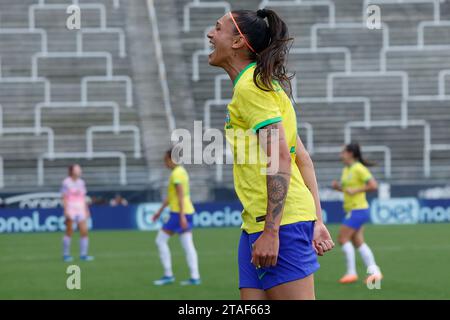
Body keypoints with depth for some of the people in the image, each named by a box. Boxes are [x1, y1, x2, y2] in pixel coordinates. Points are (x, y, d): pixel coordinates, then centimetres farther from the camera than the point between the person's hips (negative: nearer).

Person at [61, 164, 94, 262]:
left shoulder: (81, 182, 14)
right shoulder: (66, 182, -3)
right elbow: (64, 198, -7)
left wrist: (87, 210, 15)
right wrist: (66, 210, -15)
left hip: (81, 210, 5)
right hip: (70, 210, -5)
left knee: (84, 231, -5)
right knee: (69, 232, -5)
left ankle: (83, 254, -1)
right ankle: (66, 255, 4)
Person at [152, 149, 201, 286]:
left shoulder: (176, 174, -13)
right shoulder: (182, 171, 17)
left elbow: (180, 196, -21)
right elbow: (170, 195, 24)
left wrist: (181, 217, -26)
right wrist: (160, 210, 28)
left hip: (179, 213, -9)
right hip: (188, 211, 9)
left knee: (161, 240, -2)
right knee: (188, 245, 6)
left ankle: (168, 275, -2)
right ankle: (195, 277, 0)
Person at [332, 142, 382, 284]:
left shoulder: (359, 169, -14)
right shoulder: (346, 170, 14)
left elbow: (373, 185, -19)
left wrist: (355, 190, -21)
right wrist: (338, 186, 6)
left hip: (358, 210, -9)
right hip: (352, 210, 9)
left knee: (343, 238, -8)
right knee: (358, 242, 7)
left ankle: (351, 272, -6)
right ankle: (374, 271, 7)